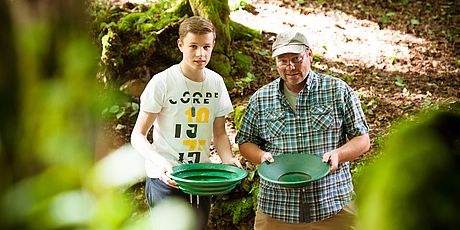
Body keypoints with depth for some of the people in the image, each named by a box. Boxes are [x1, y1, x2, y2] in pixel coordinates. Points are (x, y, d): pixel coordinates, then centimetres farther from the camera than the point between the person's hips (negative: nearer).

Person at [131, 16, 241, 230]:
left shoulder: (216, 82, 4)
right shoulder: (162, 82, -11)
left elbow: (219, 133, 11)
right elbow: (138, 135, -9)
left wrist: (228, 159, -9)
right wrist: (160, 162, -27)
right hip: (166, 180, -5)